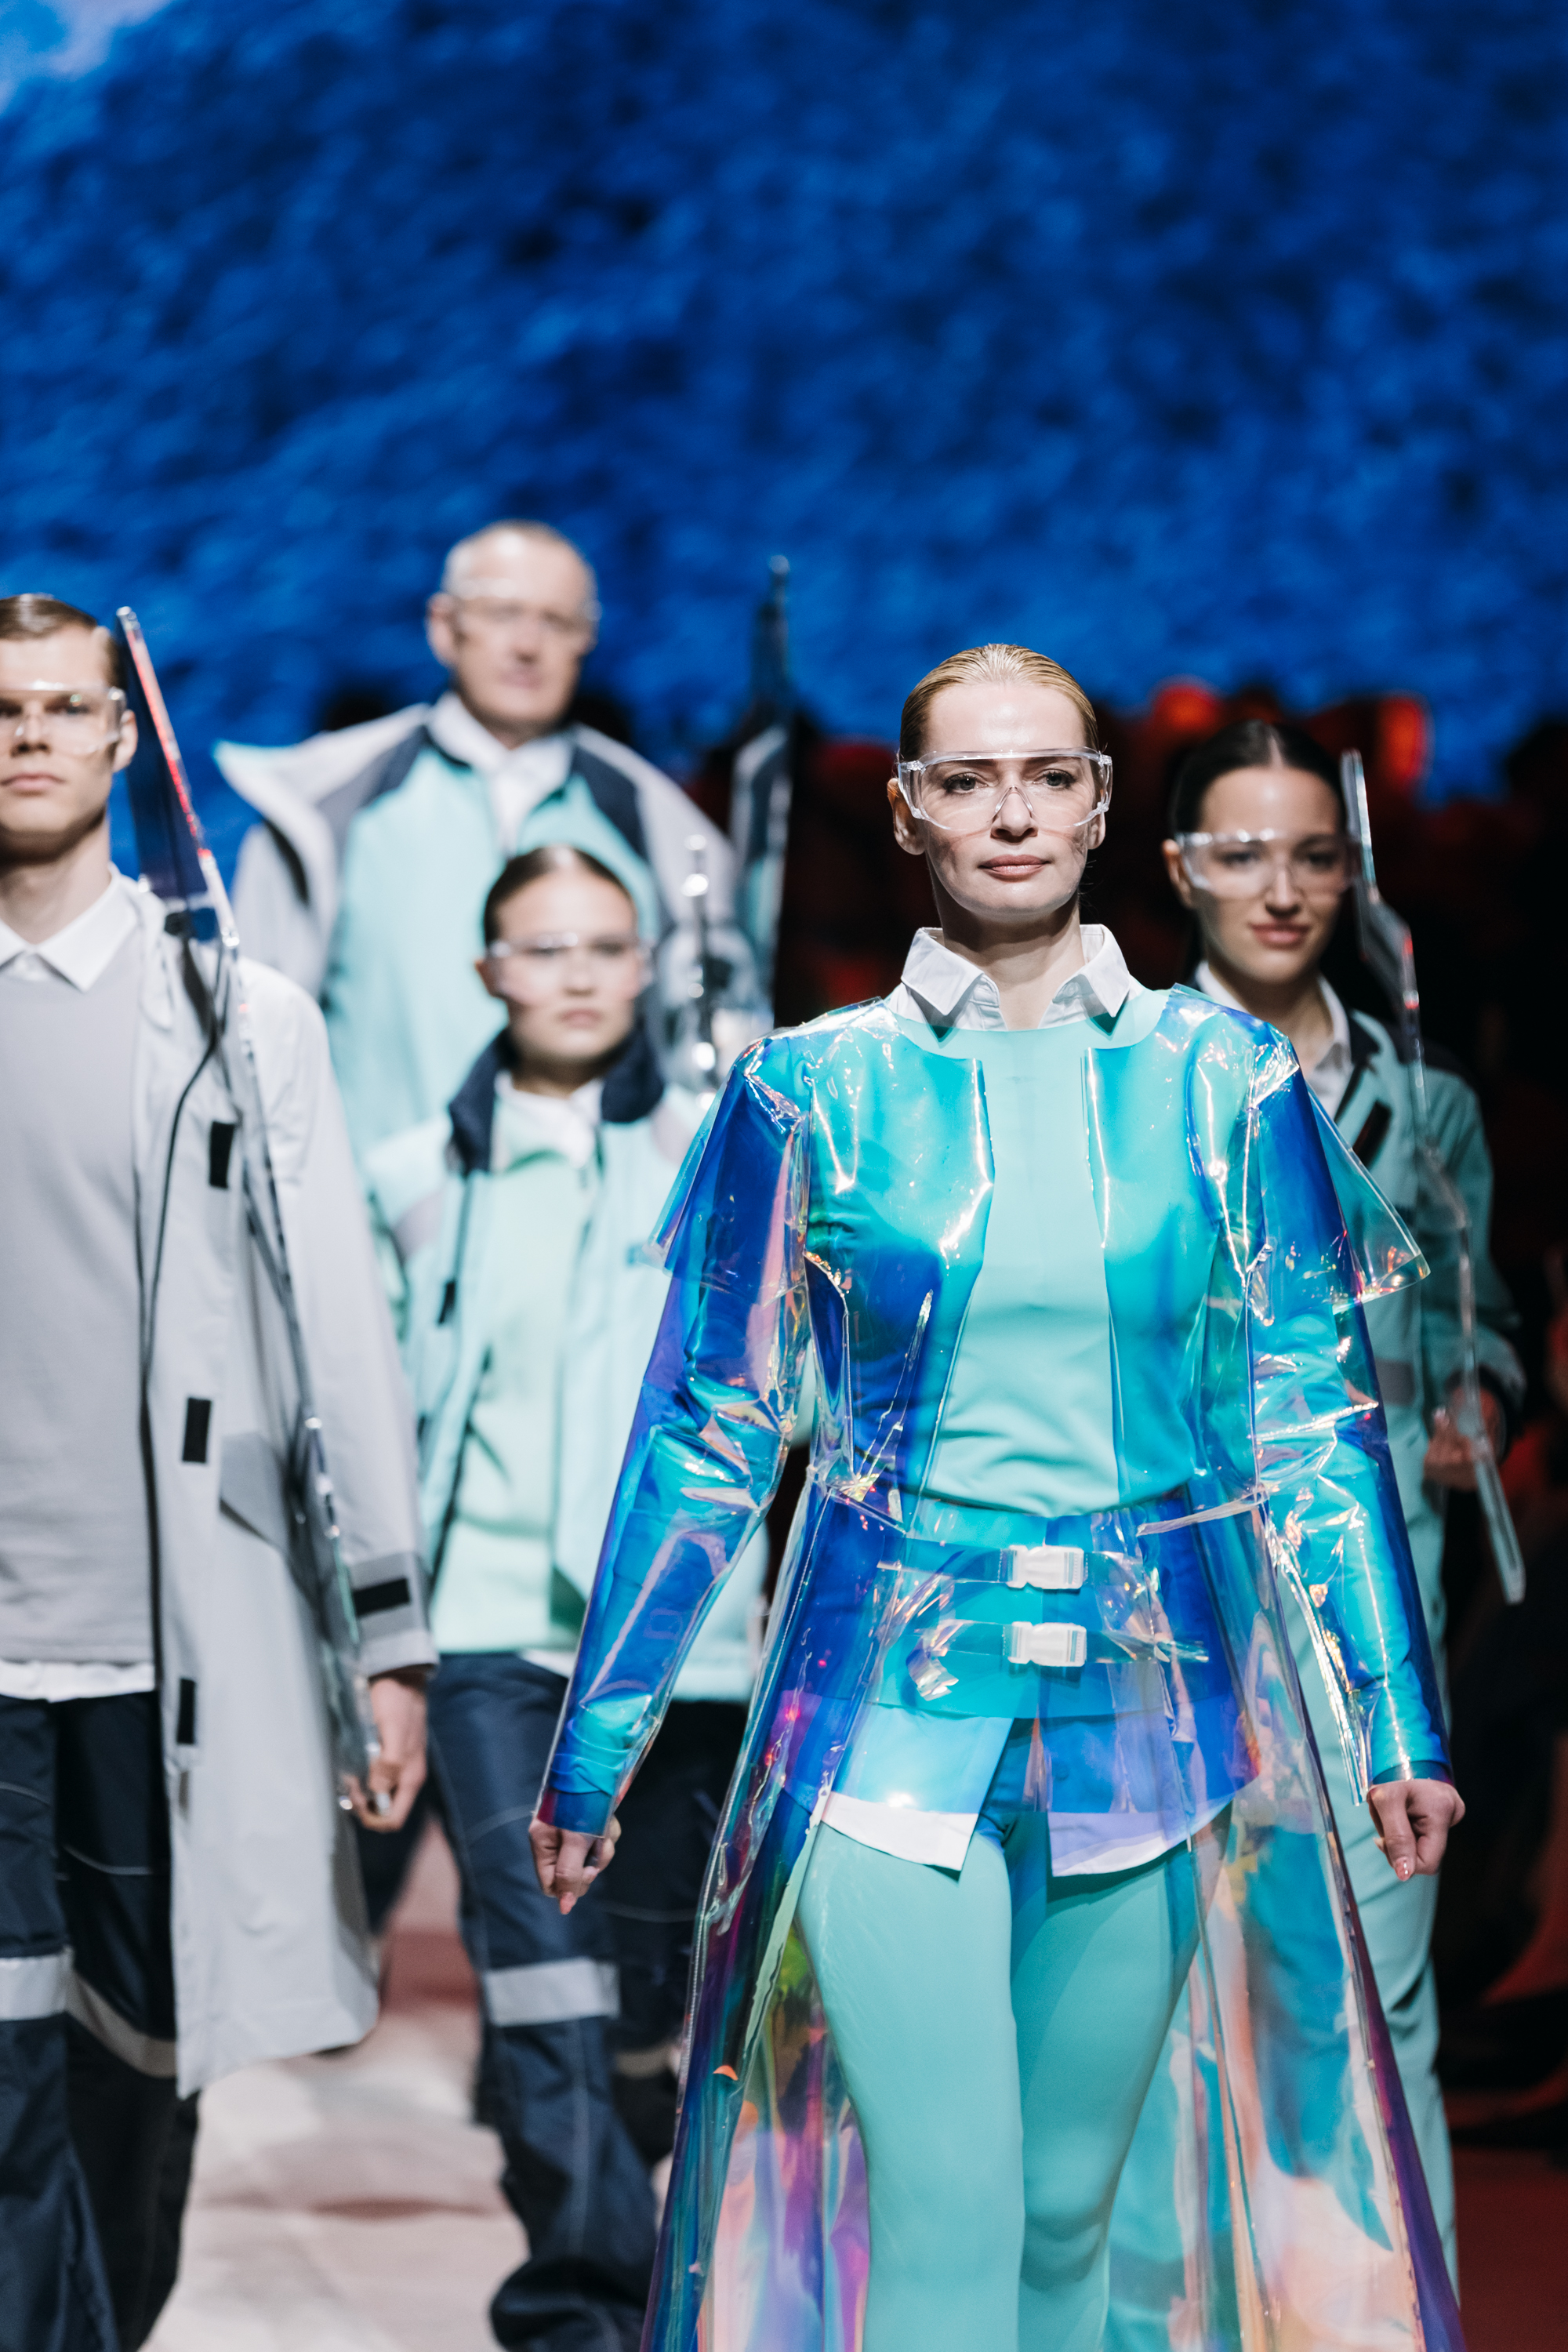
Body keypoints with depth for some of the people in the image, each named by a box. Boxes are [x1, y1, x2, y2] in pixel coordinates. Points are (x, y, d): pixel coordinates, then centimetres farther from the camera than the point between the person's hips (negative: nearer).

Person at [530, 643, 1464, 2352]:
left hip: (1151, 1705, 2)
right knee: (942, 2211, -11)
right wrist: (592, 1750, 6)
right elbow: (703, 1435, 5)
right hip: (894, 1706, -2)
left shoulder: (1223, 1079, 4)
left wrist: (1397, 1722, 4)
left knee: (1072, 2212, 9)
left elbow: (1318, 1419, 7)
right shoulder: (816, 1090, 1)